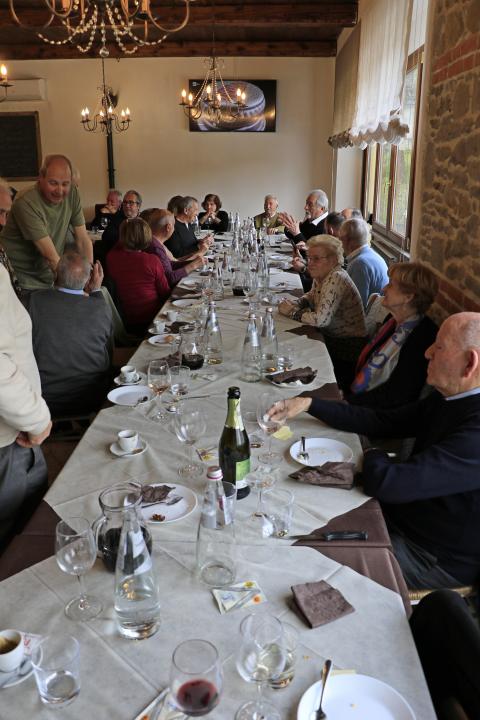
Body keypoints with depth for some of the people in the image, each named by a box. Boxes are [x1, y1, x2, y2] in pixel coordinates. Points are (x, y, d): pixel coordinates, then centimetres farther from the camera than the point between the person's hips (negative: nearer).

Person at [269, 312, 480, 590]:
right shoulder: (448, 399, -2)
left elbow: (387, 483, -34)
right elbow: (381, 421, 5)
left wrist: (374, 456, -10)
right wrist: (309, 404, 0)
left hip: (435, 558, -8)